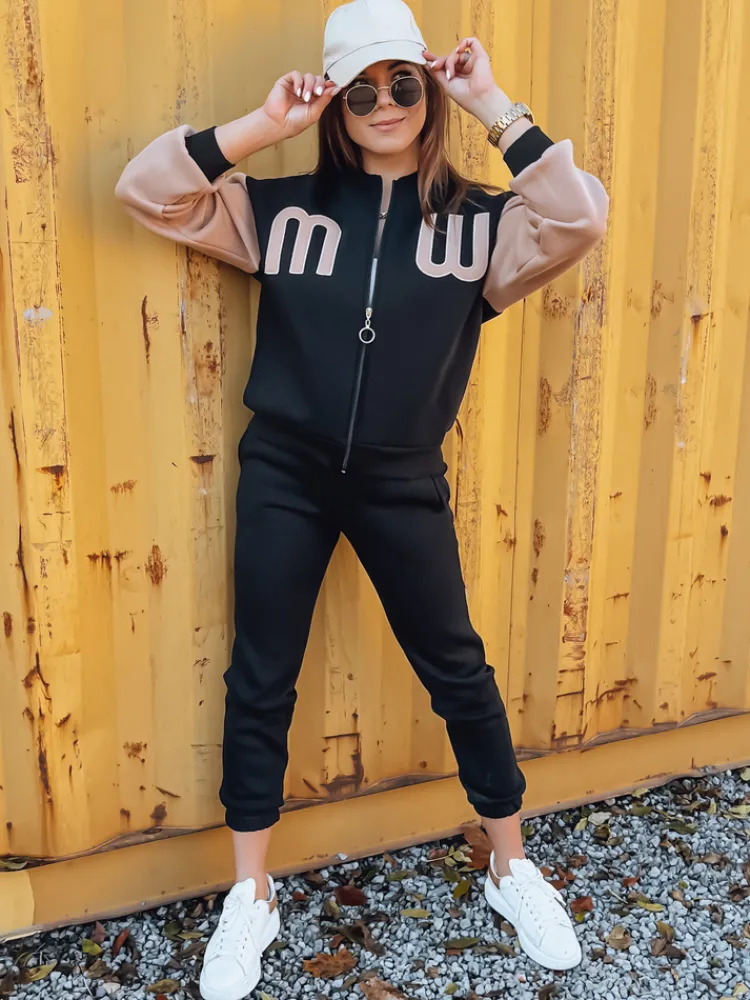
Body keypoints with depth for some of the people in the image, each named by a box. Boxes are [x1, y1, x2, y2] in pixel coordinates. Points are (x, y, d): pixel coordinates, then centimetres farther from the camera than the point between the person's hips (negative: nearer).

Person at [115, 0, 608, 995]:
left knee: (458, 668, 10)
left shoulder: (476, 220, 1)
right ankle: (251, 897, 29)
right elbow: (145, 191, -1)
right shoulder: (281, 209, 2)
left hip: (403, 482, 0)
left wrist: (497, 109, -10)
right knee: (260, 681, 8)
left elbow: (580, 219, -16)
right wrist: (262, 124, -8)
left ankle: (512, 868, 33)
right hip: (284, 474, 1)